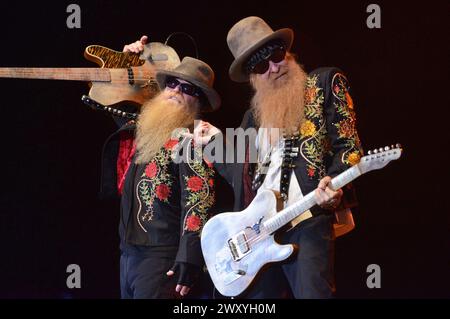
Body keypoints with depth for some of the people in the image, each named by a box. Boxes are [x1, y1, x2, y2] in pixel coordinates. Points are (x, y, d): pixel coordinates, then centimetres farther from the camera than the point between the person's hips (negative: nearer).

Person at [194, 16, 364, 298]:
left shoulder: (325, 83, 8)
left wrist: (333, 184, -18)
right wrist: (216, 142, 19)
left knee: (312, 293, -21)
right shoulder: (254, 115, 23)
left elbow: (348, 145, -1)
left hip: (308, 220, -6)